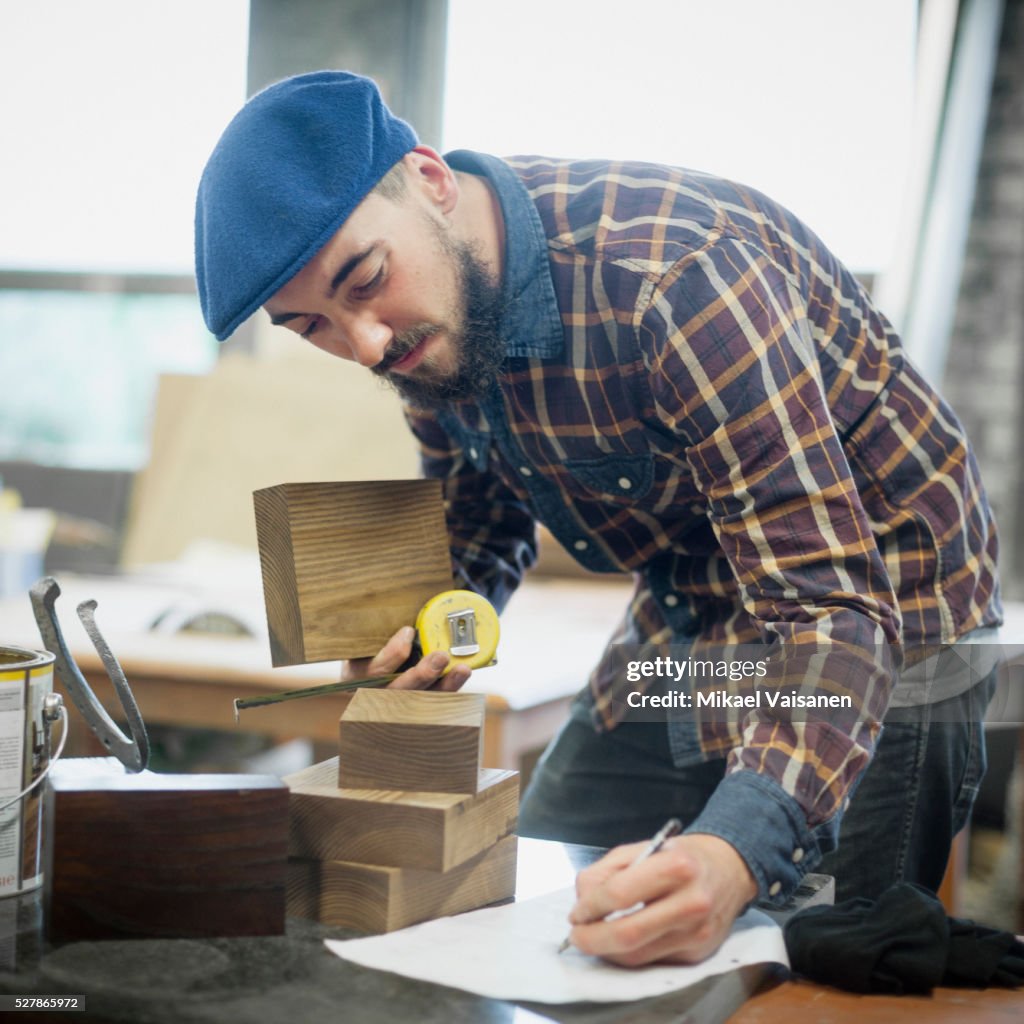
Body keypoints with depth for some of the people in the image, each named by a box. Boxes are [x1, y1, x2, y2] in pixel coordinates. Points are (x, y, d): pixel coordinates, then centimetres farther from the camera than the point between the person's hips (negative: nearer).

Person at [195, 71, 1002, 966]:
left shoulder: (676, 277, -33)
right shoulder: (418, 308, -8)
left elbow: (834, 607, -36)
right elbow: (481, 508, 10)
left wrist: (739, 852, -51)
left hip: (876, 634, -7)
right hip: (680, 620, 7)